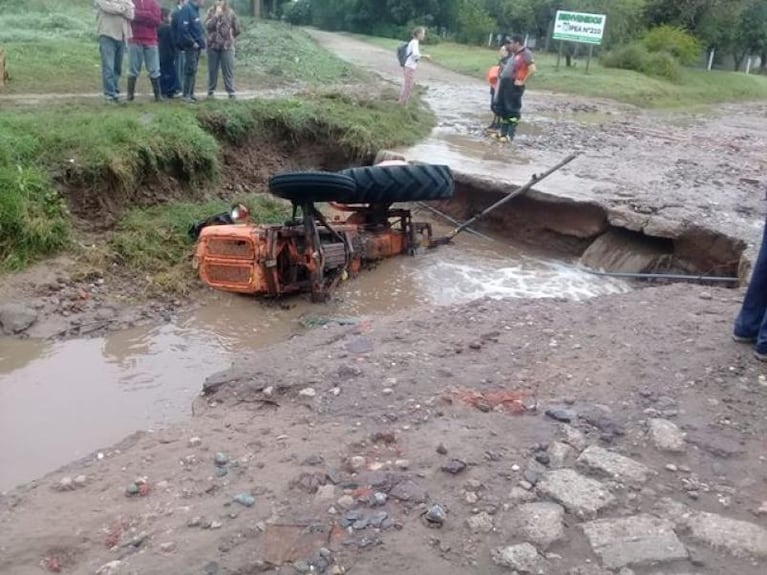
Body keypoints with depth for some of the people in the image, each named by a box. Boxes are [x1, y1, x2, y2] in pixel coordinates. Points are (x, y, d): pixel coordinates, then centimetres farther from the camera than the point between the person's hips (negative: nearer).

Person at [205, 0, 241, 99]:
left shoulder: (230, 13, 1)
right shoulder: (211, 12, 3)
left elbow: (237, 29, 8)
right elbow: (207, 25, -12)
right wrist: (216, 15, -17)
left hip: (227, 46, -1)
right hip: (213, 46, 1)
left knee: (228, 70, -2)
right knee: (212, 70, 7)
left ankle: (231, 91, 2)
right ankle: (211, 91, 17)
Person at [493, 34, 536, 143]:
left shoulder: (526, 53, -10)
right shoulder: (514, 54, 17)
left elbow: (532, 69, -20)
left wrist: (522, 81, -18)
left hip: (514, 85, -10)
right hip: (505, 83, 10)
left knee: (513, 110, -4)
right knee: (502, 109, 14)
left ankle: (510, 135, 0)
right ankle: (503, 132, 23)